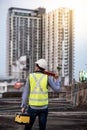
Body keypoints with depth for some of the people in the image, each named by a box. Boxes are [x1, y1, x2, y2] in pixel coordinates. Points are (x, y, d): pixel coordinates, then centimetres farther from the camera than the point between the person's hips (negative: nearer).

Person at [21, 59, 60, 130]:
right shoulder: (47, 77, -5)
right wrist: (57, 79, 16)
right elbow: (57, 89, -1)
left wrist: (23, 106, 2)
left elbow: (26, 93, -4)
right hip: (43, 107, 0)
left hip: (32, 107, 0)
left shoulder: (30, 76, -3)